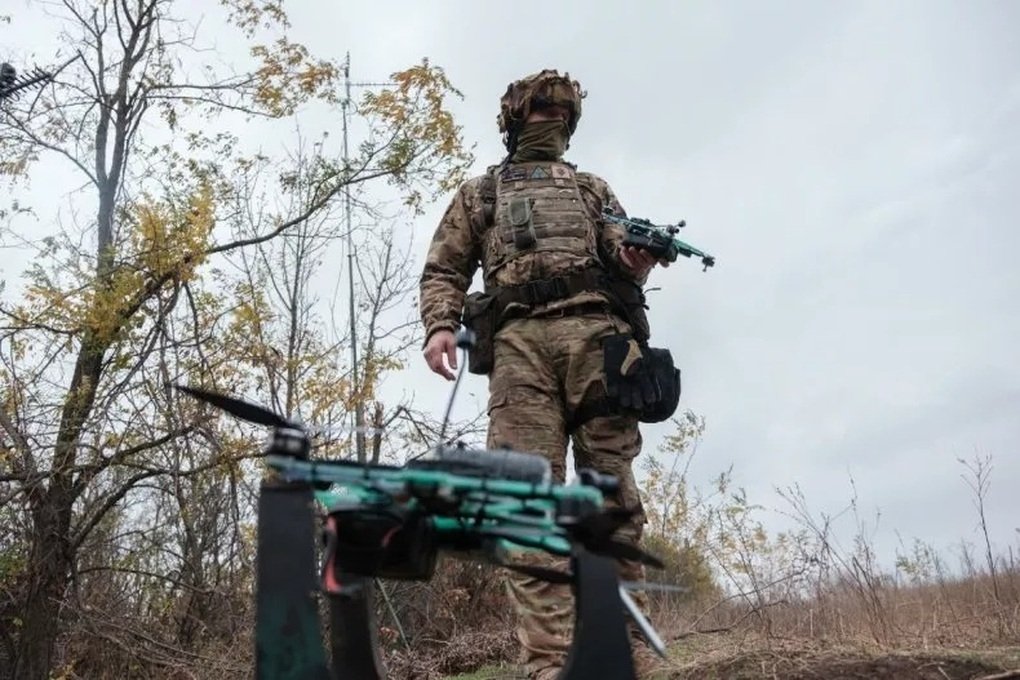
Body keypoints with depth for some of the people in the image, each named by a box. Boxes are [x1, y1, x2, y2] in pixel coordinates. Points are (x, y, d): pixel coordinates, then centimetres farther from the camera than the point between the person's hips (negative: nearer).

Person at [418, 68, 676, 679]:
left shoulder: (593, 189, 33)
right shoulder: (480, 192, 28)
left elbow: (626, 260, 24)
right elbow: (444, 270, 17)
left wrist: (641, 258, -1)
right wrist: (441, 326, -3)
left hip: (596, 330, 2)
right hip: (519, 337, -1)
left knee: (613, 486, -7)